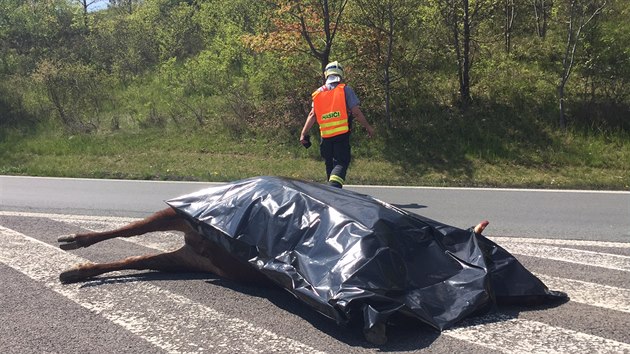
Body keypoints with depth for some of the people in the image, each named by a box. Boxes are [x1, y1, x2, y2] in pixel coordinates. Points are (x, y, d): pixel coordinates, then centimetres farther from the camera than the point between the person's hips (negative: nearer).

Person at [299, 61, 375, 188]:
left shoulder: (318, 93, 11)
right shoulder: (345, 90, -1)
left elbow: (312, 115, 2)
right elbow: (356, 112, -4)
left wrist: (304, 133, 0)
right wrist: (368, 127, 6)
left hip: (325, 136, 4)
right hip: (342, 134, -4)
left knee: (329, 164, 17)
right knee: (341, 163, -6)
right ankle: (334, 187, -28)